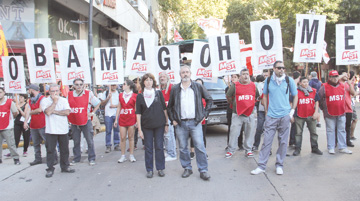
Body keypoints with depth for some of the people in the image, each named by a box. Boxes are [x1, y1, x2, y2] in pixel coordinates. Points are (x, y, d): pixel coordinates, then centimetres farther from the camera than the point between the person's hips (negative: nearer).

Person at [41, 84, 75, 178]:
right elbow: (48, 112, -18)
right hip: (51, 130, -2)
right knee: (50, 150, 1)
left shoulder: (64, 100, 7)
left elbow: (67, 112, -8)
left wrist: (55, 111, -12)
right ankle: (50, 169, 12)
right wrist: (55, 101, -11)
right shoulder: (45, 101, 0)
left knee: (64, 149, 11)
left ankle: (65, 166, 25)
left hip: (63, 130, 3)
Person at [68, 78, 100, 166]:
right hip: (74, 122, 3)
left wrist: (93, 113, 1)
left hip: (86, 121, -3)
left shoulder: (88, 94, -3)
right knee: (76, 141, 12)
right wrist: (68, 114, 9)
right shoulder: (69, 95, 6)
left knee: (90, 141, -1)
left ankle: (91, 158, 9)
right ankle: (76, 158, 24)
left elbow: (98, 103, 6)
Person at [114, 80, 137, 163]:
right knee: (122, 138, 3)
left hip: (131, 119, -3)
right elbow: (119, 108, 13)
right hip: (122, 119, 3)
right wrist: (116, 119, 9)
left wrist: (137, 121, -4)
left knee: (131, 137, 4)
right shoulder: (120, 95, 9)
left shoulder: (135, 96, -2)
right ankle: (123, 156, 13)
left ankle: (131, 155, 15)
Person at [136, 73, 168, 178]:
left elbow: (164, 109, 8)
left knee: (159, 147, 5)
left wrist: (166, 123, 5)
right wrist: (139, 129, -5)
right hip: (146, 126, 0)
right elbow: (138, 113, 0)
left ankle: (160, 168, 16)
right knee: (148, 148, 5)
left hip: (159, 125, 0)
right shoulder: (140, 96, 2)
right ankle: (149, 170, 15)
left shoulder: (158, 93, 4)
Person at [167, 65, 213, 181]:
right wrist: (172, 119, 8)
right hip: (180, 123, 2)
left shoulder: (198, 87, 5)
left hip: (195, 122, -1)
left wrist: (205, 114, 7)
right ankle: (187, 168, 21)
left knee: (200, 146, -5)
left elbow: (209, 100, 14)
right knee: (183, 148, 7)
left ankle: (203, 170, 4)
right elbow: (169, 106, 16)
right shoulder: (175, 89, 7)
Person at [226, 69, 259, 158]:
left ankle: (248, 150, 19)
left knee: (249, 133, 6)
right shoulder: (235, 85, -2)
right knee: (234, 133, -2)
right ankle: (231, 150, 10)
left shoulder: (253, 86, 8)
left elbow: (257, 96, 24)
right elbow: (228, 96, 7)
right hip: (237, 114, -3)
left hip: (250, 114, 3)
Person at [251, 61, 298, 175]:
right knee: (267, 141, 0)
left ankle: (279, 165, 20)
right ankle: (261, 166, 6)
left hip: (285, 116, 0)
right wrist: (266, 111, 8)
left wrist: (292, 111, 4)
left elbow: (295, 96, 11)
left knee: (283, 142, 7)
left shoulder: (289, 80, 1)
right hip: (271, 116, 0)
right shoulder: (268, 80, 3)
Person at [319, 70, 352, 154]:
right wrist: (324, 109, 3)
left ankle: (342, 147, 16)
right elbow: (320, 99, -2)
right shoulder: (324, 87, -6)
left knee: (342, 130, 8)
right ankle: (331, 148, 11)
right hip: (329, 113, -4)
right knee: (330, 130, 3)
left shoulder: (342, 86, 8)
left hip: (341, 113, 4)